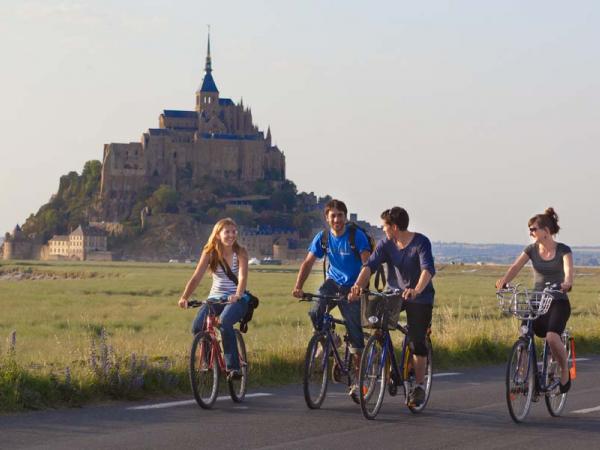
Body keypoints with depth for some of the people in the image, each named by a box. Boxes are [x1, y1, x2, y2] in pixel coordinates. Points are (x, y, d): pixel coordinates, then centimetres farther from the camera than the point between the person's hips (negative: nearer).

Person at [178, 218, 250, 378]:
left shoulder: (240, 252, -6)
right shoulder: (210, 253, -1)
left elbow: (243, 276, -21)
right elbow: (196, 277, -10)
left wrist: (237, 295, -41)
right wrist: (184, 297, -26)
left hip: (237, 299, -3)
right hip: (215, 298, 3)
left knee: (225, 322, -35)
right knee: (197, 326, -23)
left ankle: (233, 366, -26)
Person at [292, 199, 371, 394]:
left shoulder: (356, 235, -17)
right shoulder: (323, 237, -5)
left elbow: (367, 263, -25)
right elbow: (308, 262, -7)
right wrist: (298, 286, -22)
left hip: (353, 287, -3)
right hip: (333, 281, 3)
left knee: (355, 332, -4)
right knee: (315, 313, -23)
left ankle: (358, 377, 6)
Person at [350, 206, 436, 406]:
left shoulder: (421, 242, -20)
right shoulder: (386, 244, -6)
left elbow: (428, 269, -34)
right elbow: (370, 265, -18)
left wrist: (416, 290, -52)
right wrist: (358, 285, -37)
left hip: (420, 297, -4)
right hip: (394, 293, 4)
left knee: (417, 343, -6)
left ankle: (419, 386, 6)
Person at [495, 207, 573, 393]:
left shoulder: (563, 250, -7)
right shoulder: (532, 250, 3)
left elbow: (568, 269, -25)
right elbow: (516, 267, -11)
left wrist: (567, 283, -48)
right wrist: (503, 281, -30)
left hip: (558, 302, -4)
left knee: (552, 336, -27)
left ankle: (565, 370, -3)